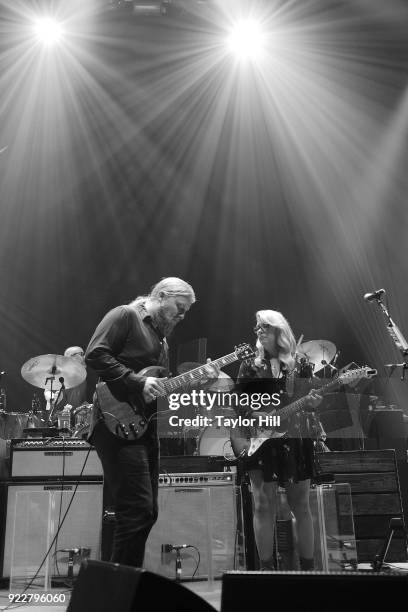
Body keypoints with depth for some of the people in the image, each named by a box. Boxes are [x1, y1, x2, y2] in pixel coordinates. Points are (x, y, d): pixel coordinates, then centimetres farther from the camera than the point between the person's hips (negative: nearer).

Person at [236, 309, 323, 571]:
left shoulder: (299, 363, 8)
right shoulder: (250, 366, 7)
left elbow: (309, 397, 9)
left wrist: (313, 402, -13)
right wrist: (255, 414, -16)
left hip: (295, 438, 1)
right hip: (261, 440, -1)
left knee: (301, 505, 6)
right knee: (264, 505, -1)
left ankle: (308, 566, 19)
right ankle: (267, 567, 10)